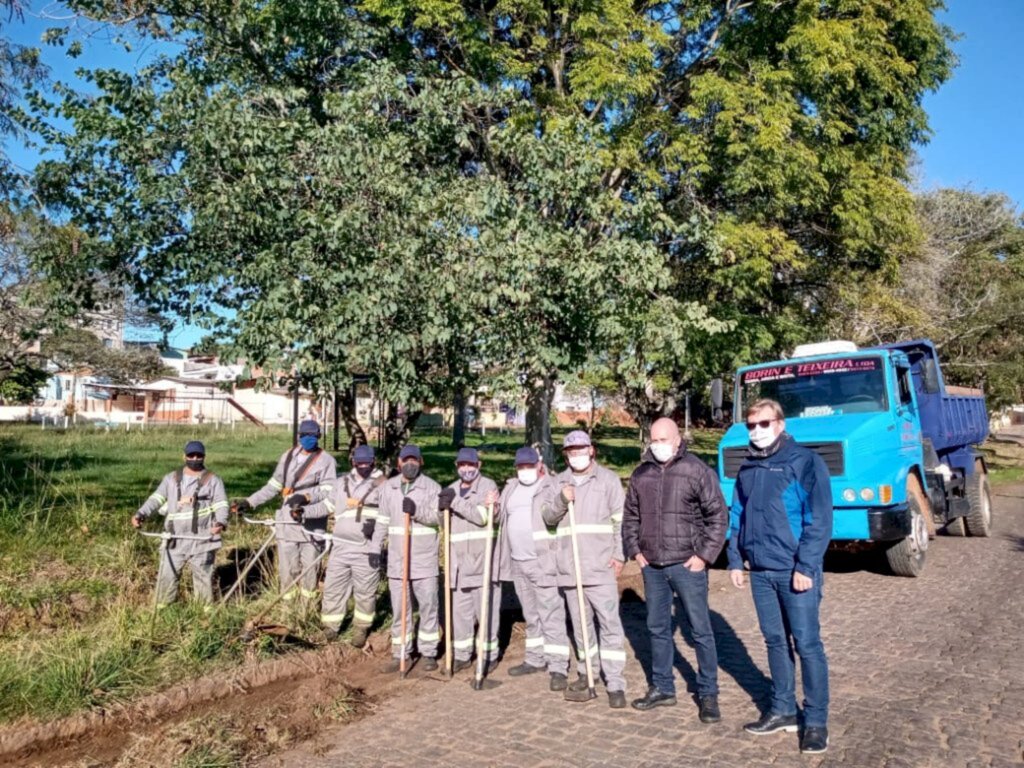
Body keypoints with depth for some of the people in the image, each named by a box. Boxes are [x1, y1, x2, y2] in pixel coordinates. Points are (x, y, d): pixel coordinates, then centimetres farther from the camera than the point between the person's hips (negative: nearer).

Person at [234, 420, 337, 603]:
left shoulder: (326, 460, -1)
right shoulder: (287, 457, 14)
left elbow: (328, 490, -11)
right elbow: (273, 486, 19)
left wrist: (306, 496, -24)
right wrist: (250, 502, 15)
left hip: (312, 524, -4)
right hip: (287, 522, 4)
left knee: (309, 567, 2)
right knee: (287, 567, 5)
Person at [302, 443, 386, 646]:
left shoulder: (381, 485, -3)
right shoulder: (341, 483, 12)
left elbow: (383, 519, -8)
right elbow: (326, 506, 13)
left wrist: (376, 547, -15)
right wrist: (304, 511, -5)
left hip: (365, 549, -4)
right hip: (340, 546, 4)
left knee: (365, 592, 6)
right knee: (332, 588, 9)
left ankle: (361, 629, 23)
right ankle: (330, 628, 22)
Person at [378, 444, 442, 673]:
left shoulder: (432, 487, -3)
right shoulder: (388, 488, 8)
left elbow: (438, 516, -13)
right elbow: (383, 520, 14)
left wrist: (417, 511, -27)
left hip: (425, 559, -3)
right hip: (396, 559, 3)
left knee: (428, 606, 3)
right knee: (399, 608, 10)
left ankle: (429, 652, 16)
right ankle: (400, 653, 20)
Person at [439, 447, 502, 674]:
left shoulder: (488, 485, -4)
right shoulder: (451, 490, 14)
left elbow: (482, 516, -17)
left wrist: (455, 502, -22)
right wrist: (443, 504, -15)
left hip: (483, 561, -5)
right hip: (459, 562, 5)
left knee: (485, 610, 1)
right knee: (459, 610, 11)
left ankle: (489, 655, 15)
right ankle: (461, 655, 24)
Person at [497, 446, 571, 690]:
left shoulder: (551, 486, -5)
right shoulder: (510, 488, 15)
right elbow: (501, 518, 25)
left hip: (544, 562, -7)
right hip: (518, 562, 7)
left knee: (551, 615, -6)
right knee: (531, 615, 17)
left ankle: (557, 667, -2)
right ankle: (535, 659, 29)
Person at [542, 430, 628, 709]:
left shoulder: (608, 479, 2)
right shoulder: (559, 481, 12)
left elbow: (620, 520, 0)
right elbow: (547, 517, 8)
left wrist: (619, 555, -7)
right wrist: (561, 500, -12)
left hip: (601, 566, -4)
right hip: (569, 568, 4)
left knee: (610, 623, -5)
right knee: (580, 624, 13)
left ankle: (615, 684, 0)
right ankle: (586, 673, 26)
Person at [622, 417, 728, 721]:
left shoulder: (697, 471, -7)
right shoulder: (641, 474, 7)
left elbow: (718, 516, -7)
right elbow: (630, 516, 15)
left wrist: (704, 555, -10)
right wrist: (635, 550, 6)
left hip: (686, 564, -5)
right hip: (651, 566, 5)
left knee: (701, 629, 2)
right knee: (657, 628, 15)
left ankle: (708, 694, 16)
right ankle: (662, 688, 29)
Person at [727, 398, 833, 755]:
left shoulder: (805, 461, -8)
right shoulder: (748, 468, 11)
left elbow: (820, 519, -12)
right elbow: (737, 516, 15)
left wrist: (805, 567, -17)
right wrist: (735, 560, 9)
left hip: (795, 571, -6)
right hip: (760, 571, 6)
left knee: (807, 644, 0)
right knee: (775, 641, 14)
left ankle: (816, 721, 12)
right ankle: (782, 710, 26)